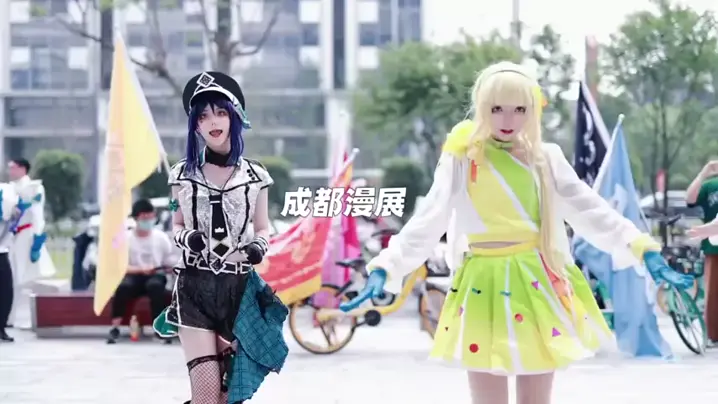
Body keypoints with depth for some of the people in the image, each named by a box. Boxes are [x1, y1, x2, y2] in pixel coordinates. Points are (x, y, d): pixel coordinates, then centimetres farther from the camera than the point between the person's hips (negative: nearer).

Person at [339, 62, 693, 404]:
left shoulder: (546, 159, 5)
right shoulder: (461, 160, -3)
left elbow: (591, 211, 2)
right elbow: (427, 222, -9)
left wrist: (644, 250, -9)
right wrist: (385, 269, -22)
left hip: (539, 287, 3)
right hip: (486, 286, -3)